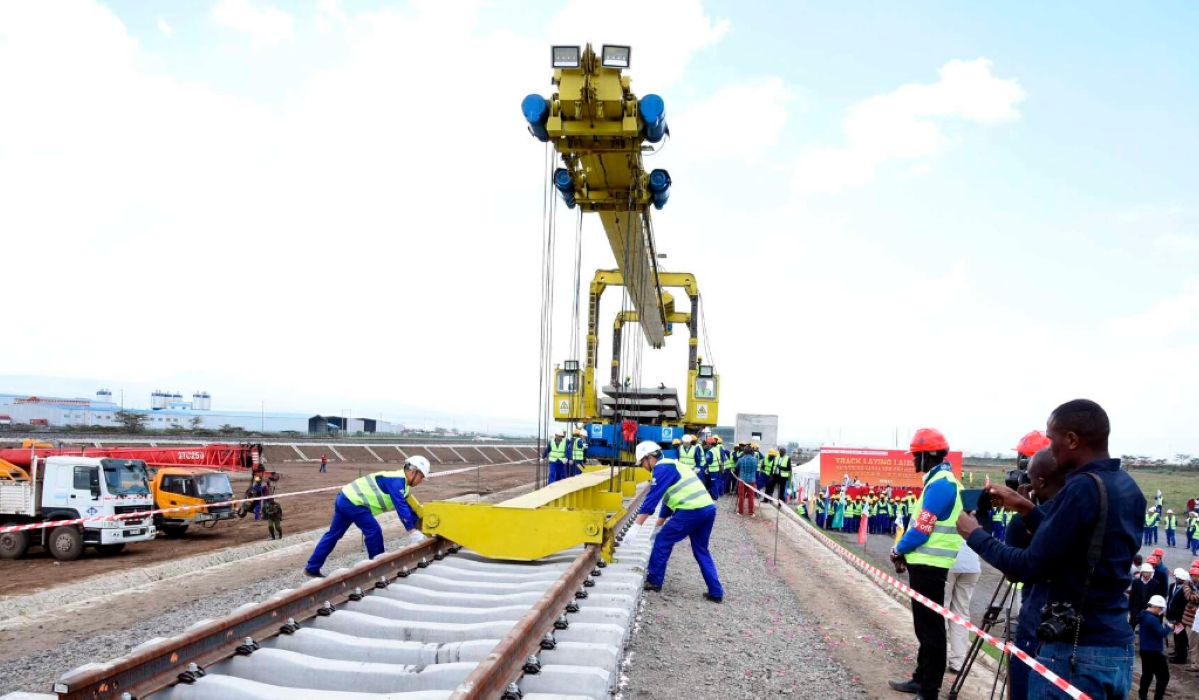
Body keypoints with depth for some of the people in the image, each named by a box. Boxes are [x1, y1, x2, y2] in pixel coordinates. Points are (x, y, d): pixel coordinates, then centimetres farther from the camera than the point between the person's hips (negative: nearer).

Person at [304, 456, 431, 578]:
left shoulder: (400, 483, 14)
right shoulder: (397, 481, -18)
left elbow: (407, 507, 19)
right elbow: (401, 507, -25)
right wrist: (412, 531, -25)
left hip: (346, 499, 10)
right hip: (353, 502, -10)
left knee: (333, 534, 14)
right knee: (374, 532, -7)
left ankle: (312, 568, 20)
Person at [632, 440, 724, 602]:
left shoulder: (662, 468, -3)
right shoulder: (671, 466, 27)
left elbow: (652, 498, -9)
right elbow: (668, 499, 32)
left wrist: (636, 527, -7)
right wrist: (659, 525, 35)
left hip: (692, 510, -9)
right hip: (708, 508, 9)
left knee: (662, 541, 5)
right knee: (701, 551, 18)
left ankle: (654, 581, 14)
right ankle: (716, 592, 16)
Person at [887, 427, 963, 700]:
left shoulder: (940, 484, -18)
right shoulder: (940, 480, 14)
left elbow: (922, 529, -19)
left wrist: (898, 550, -4)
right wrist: (905, 551, 11)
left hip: (928, 565, -10)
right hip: (927, 562, 10)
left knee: (929, 626, -4)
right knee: (925, 624, 18)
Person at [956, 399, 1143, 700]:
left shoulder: (1082, 488, -18)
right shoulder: (1128, 488, 8)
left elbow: (1032, 568, -16)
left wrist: (975, 535, -3)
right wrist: (1026, 509, 17)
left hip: (1074, 652, -9)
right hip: (1119, 649, 9)